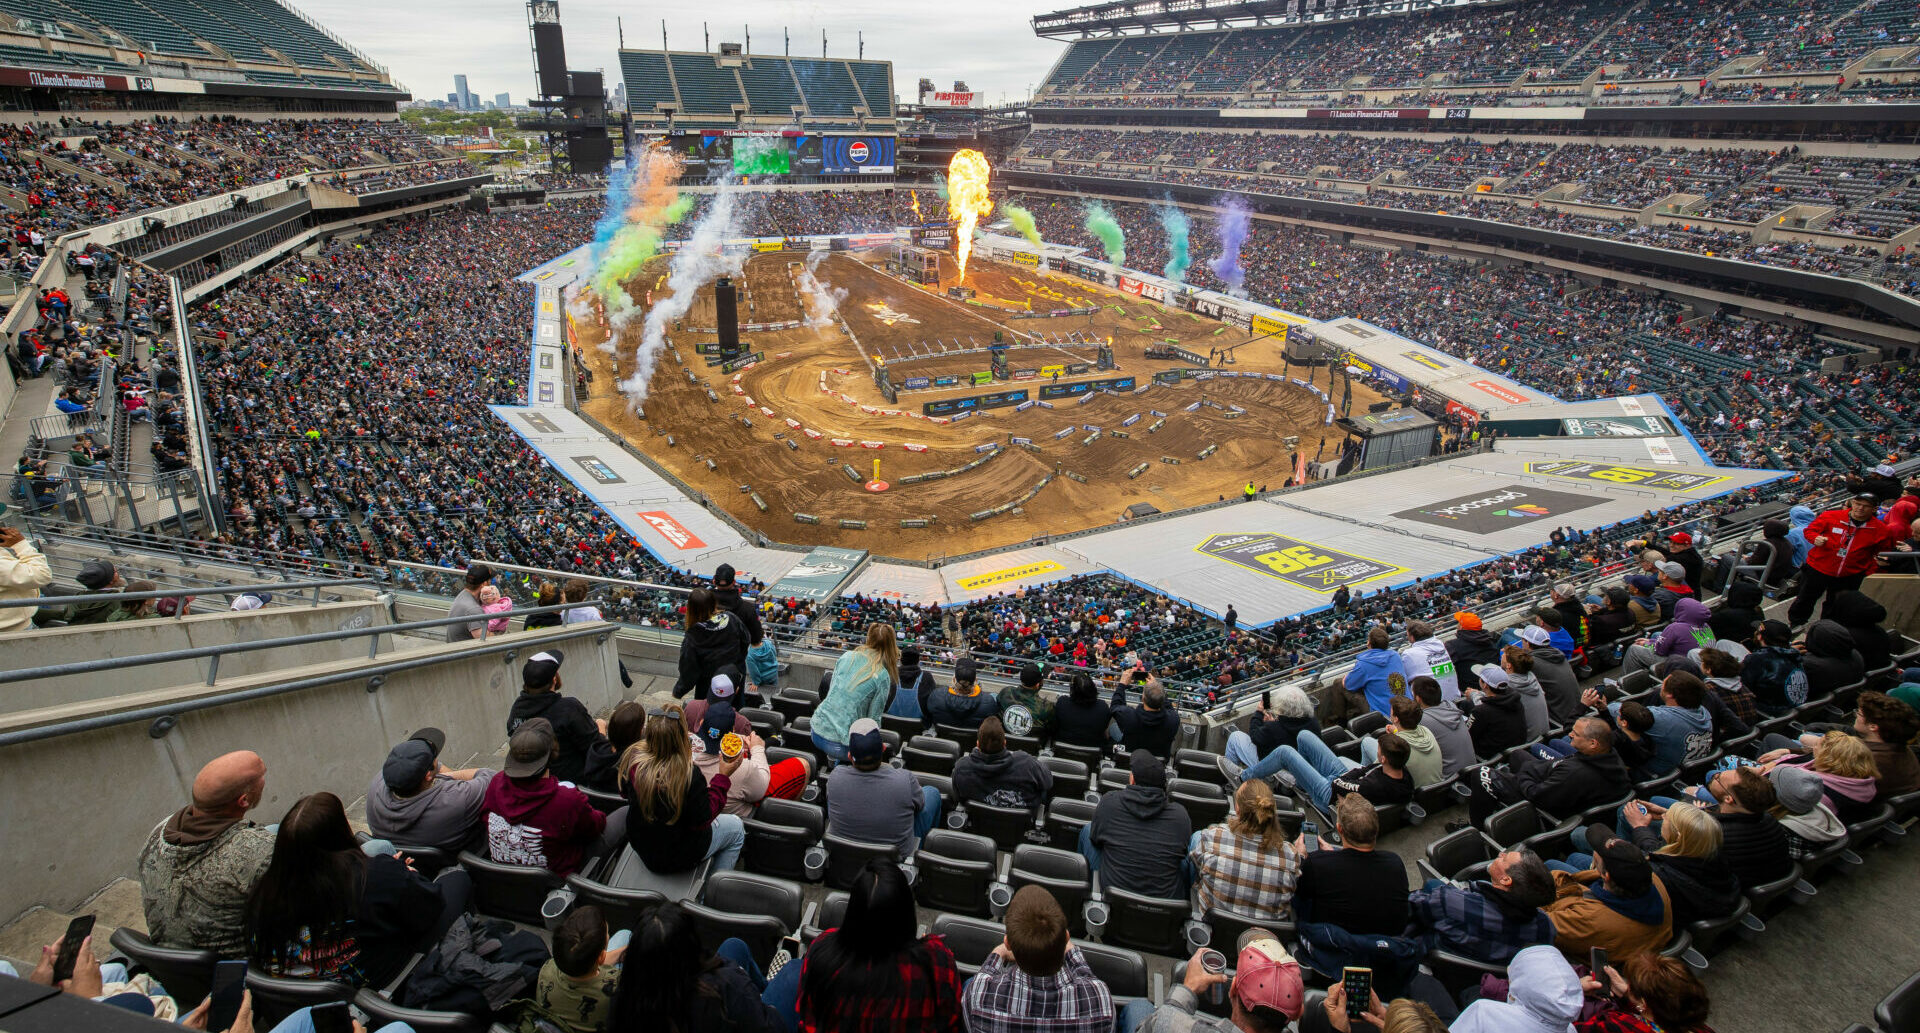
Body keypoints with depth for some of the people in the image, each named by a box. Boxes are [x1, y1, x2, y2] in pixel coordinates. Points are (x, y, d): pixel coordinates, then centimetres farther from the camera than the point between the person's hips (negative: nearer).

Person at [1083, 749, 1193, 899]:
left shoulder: (1109, 803, -14)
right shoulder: (1180, 814, -13)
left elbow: (1095, 839, 4)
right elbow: (1185, 850, 6)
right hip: (1169, 898, 0)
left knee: (1087, 829, 23)